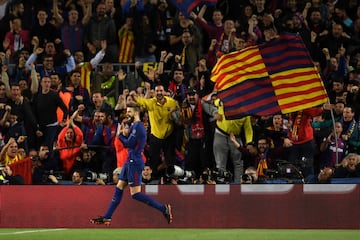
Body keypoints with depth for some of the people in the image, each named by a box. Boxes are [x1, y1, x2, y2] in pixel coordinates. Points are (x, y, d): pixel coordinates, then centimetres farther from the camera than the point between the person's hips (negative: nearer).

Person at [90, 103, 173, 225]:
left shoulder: (138, 126, -15)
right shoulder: (134, 125, 16)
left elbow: (129, 144, -18)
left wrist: (120, 135, -2)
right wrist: (125, 134, -1)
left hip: (135, 163, -10)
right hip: (130, 161, 10)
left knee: (135, 194, -11)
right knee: (119, 188, 11)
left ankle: (164, 208, -9)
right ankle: (107, 217, 14)